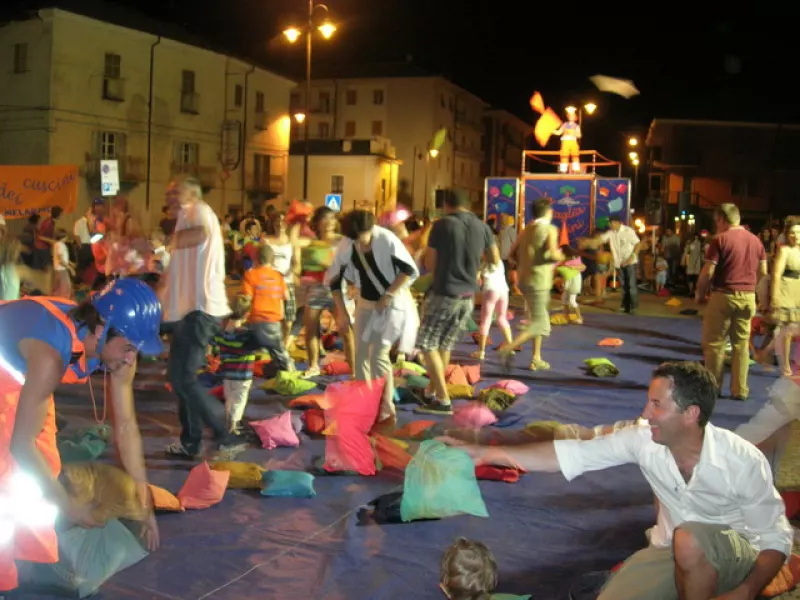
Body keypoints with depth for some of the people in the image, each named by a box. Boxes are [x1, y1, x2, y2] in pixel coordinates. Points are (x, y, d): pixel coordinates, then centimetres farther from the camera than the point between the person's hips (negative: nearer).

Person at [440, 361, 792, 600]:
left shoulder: (742, 461, -27)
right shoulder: (643, 439, -18)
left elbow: (777, 538, -16)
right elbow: (572, 454, -18)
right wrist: (485, 453, -23)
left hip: (735, 552, -4)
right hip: (672, 550, 4)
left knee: (690, 539, -37)